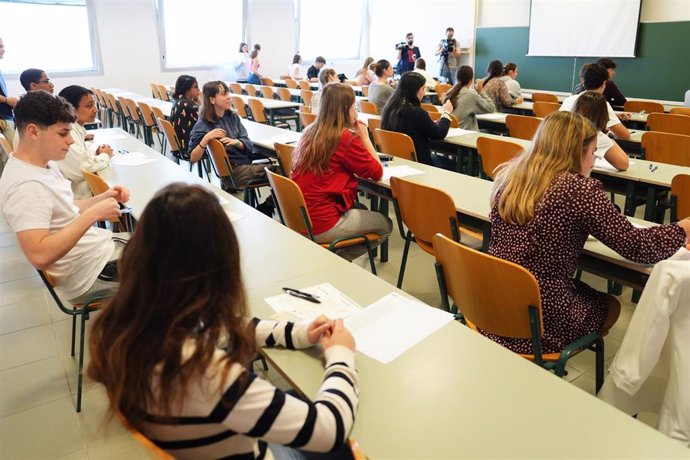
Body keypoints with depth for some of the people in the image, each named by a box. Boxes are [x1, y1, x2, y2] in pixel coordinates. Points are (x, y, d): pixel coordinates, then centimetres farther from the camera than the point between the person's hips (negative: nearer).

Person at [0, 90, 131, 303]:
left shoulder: (44, 164, 3)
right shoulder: (26, 186, -26)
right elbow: (40, 256, -33)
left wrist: (104, 198, -2)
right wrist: (93, 214, -32)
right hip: (91, 272, -9)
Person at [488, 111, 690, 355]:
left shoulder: (509, 174, 0)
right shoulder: (580, 189, -17)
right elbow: (637, 246, -9)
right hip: (538, 320, -5)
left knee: (586, 291, 31)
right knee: (610, 306, 25)